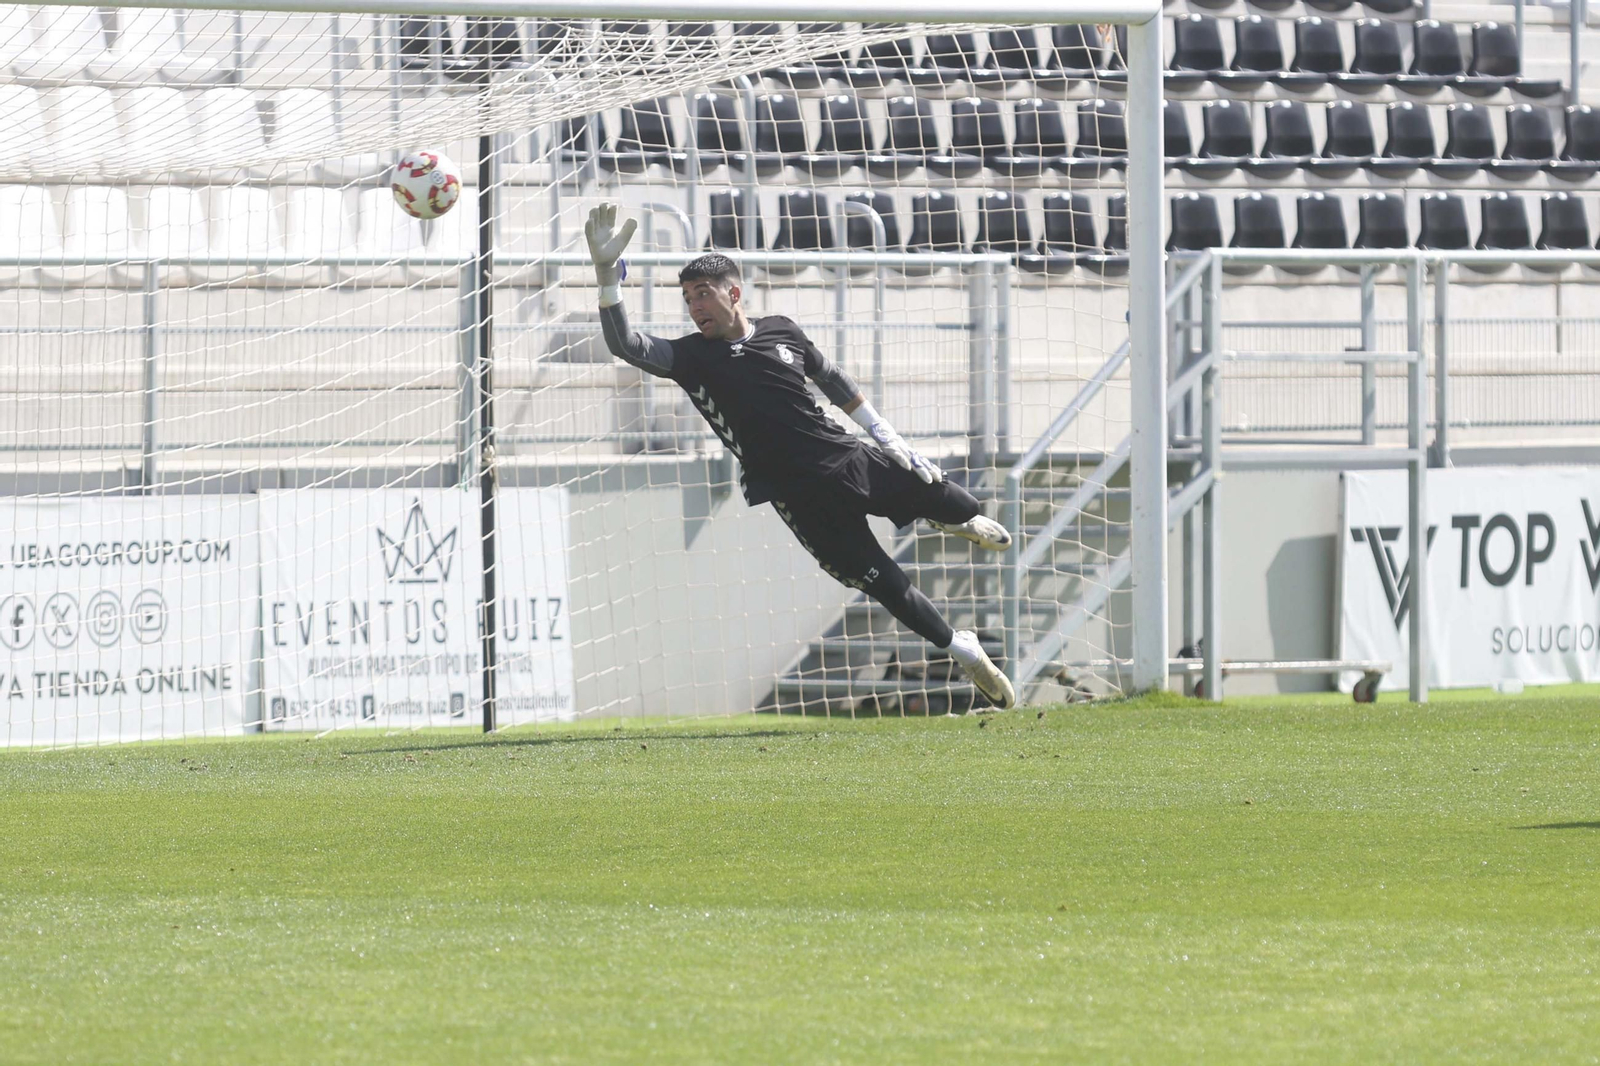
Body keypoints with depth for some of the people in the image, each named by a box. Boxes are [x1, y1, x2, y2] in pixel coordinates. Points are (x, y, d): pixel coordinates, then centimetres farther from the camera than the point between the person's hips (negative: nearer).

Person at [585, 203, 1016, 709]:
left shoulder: (780, 331, 4)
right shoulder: (692, 357, -6)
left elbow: (832, 379, 18)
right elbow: (625, 345, -20)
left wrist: (884, 434, 17)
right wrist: (608, 273, -32)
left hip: (850, 459, 3)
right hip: (801, 493, -3)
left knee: (961, 508, 10)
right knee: (882, 583, -2)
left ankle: (955, 519, 48)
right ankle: (960, 649, 18)